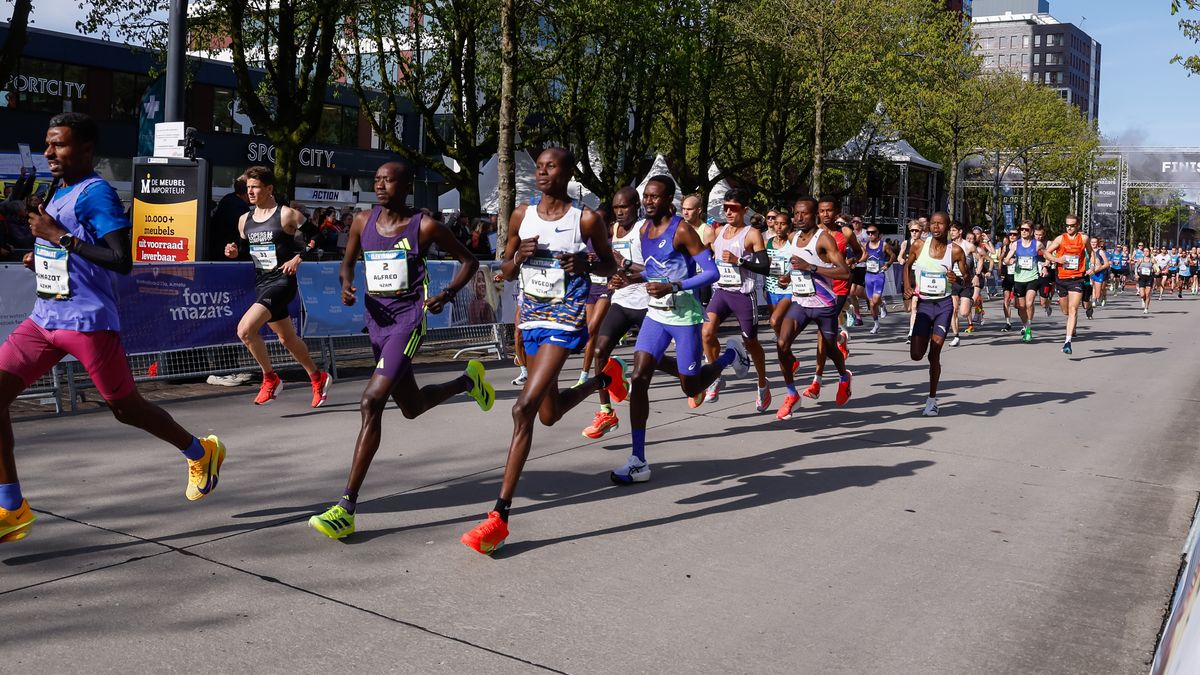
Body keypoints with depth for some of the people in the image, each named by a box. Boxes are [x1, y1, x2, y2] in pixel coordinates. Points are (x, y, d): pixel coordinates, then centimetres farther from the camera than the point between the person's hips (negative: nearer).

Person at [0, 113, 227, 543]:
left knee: (125, 407, 3)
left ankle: (202, 453, 28)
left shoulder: (97, 193, -13)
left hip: (88, 322, -8)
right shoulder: (58, 193, 15)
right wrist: (42, 259, 10)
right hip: (45, 317, 8)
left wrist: (59, 237, -21)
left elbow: (122, 260, -23)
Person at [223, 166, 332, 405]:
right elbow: (246, 249, 22)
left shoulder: (287, 214, -9)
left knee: (245, 329, -21)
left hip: (282, 281, -8)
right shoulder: (244, 220, 11)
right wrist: (235, 252, 0)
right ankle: (318, 379, 36)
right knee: (287, 338, 17)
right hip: (261, 283, 8)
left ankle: (270, 379, -3)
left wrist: (299, 258, -18)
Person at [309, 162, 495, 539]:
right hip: (376, 321, 7)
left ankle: (347, 509, -18)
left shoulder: (425, 226, -8)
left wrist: (447, 294, -16)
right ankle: (468, 380, 53)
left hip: (408, 320, -7)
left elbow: (468, 261, 1)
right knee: (413, 408, 21)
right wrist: (346, 284, -4)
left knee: (371, 403, -20)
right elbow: (348, 260, 19)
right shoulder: (363, 221, 5)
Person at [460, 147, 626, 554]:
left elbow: (609, 265, 6)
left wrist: (585, 266, -16)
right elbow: (506, 273, 12)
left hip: (566, 319, -6)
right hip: (532, 318, 6)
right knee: (549, 415, 20)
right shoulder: (522, 216, 5)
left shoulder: (586, 220, -7)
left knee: (524, 408, -20)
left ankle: (500, 517, -18)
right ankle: (605, 376, 51)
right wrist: (519, 257, -11)